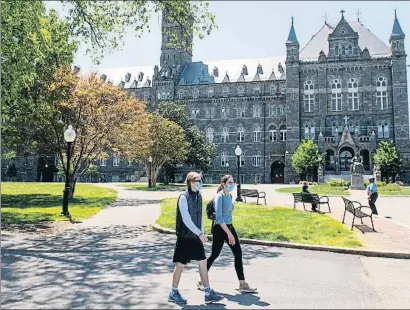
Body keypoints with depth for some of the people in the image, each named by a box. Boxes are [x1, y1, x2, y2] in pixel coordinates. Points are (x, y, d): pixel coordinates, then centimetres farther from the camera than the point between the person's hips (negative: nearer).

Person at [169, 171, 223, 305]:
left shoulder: (198, 196, 7)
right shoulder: (184, 197, -15)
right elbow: (186, 219, -21)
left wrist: (201, 233, 10)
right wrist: (200, 233, -23)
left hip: (196, 236, 7)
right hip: (185, 237, -7)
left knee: (203, 262, 6)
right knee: (180, 264, 4)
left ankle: (208, 293, 14)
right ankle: (174, 293, 21)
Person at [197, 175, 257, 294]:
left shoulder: (230, 196, 9)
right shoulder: (219, 196, -15)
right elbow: (219, 217, -22)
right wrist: (229, 233, -25)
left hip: (230, 227, 8)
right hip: (220, 229, -7)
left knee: (238, 253, 1)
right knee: (214, 255, 2)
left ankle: (242, 285, 7)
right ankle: (201, 281, 21)